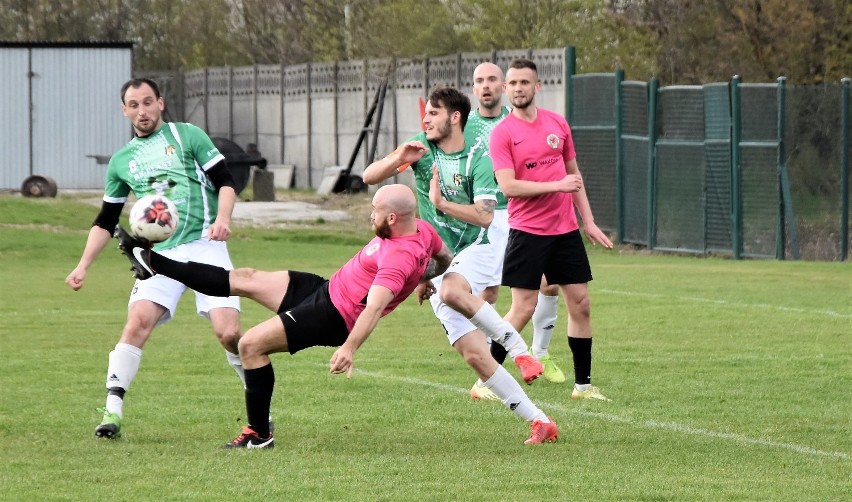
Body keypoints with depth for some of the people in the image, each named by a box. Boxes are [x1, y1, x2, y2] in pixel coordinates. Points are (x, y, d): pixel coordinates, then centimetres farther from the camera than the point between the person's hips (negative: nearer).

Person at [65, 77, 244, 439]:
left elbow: (225, 182, 2)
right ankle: (112, 411, -21)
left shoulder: (187, 136, 7)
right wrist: (84, 265, 11)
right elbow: (106, 221, 22)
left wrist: (222, 219, -17)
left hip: (204, 246, -3)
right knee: (138, 322, -20)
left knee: (228, 333, -15)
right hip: (160, 254, 3)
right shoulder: (121, 161, 17)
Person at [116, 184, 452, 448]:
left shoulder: (399, 257, -31)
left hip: (333, 315, -10)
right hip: (327, 287, 10)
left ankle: (259, 434, 2)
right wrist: (422, 280, 29)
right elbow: (445, 260, 16)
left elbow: (374, 306, -42)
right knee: (246, 280, 10)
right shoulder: (421, 229, -3)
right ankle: (153, 264, 16)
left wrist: (349, 347, -51)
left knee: (251, 344, -12)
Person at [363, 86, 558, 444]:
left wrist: (441, 203, -24)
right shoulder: (422, 147, 5)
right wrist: (399, 158, -17)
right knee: (473, 355, -10)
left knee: (451, 290, -40)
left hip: (474, 251, -4)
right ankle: (539, 422, -8)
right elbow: (369, 177, 0)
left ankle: (518, 348, -25)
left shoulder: (478, 159, -7)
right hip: (436, 265, 4)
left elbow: (484, 216, -17)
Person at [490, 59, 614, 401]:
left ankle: (583, 384, 15)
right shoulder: (502, 133, -7)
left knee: (580, 304, 6)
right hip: (527, 232, -5)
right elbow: (508, 186, -17)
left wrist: (588, 221, 13)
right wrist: (557, 185, -19)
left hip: (565, 230, 5)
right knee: (523, 309, -8)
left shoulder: (557, 124, 9)